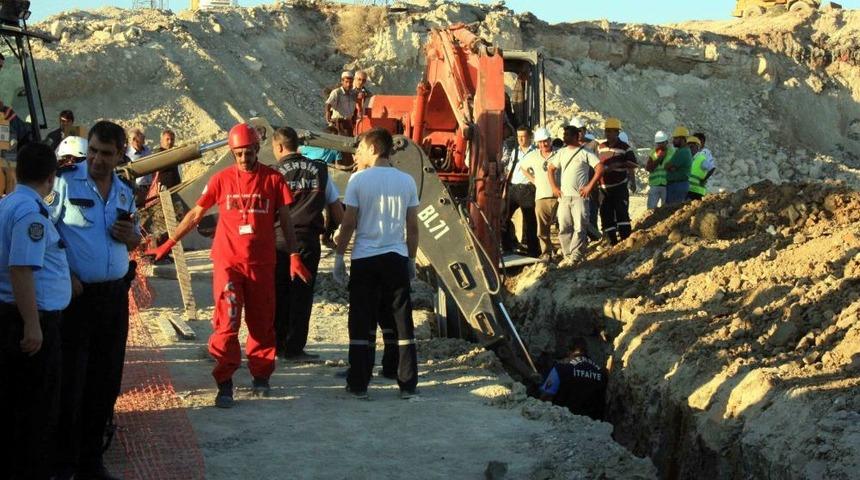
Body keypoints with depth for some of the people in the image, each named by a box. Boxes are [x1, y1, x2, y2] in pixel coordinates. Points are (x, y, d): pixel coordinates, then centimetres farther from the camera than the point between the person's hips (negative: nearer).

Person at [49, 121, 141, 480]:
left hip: (114, 295, 6)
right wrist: (64, 275, -19)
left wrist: (131, 235, -1)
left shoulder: (125, 192, 11)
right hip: (76, 294, -6)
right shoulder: (65, 183, -7)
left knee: (105, 382, 10)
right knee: (70, 382, -3)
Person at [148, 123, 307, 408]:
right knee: (227, 323, -7)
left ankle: (261, 377, 23)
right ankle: (224, 385, -4)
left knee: (262, 322, 9)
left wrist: (294, 256, -2)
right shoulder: (222, 180, 0)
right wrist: (168, 244, 5)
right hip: (228, 262, -1)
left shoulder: (273, 179, 1)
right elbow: (195, 215, 6)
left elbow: (285, 220, 5)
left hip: (262, 264, 1)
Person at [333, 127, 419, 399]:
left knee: (361, 323, 5)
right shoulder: (407, 181, 4)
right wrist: (411, 260, 16)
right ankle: (408, 385, 9)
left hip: (364, 259, -2)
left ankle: (359, 384, 7)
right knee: (402, 323, 7)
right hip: (397, 258, 2)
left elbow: (349, 224, -6)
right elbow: (412, 227, 6)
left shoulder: (358, 180, -5)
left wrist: (339, 257, 4)